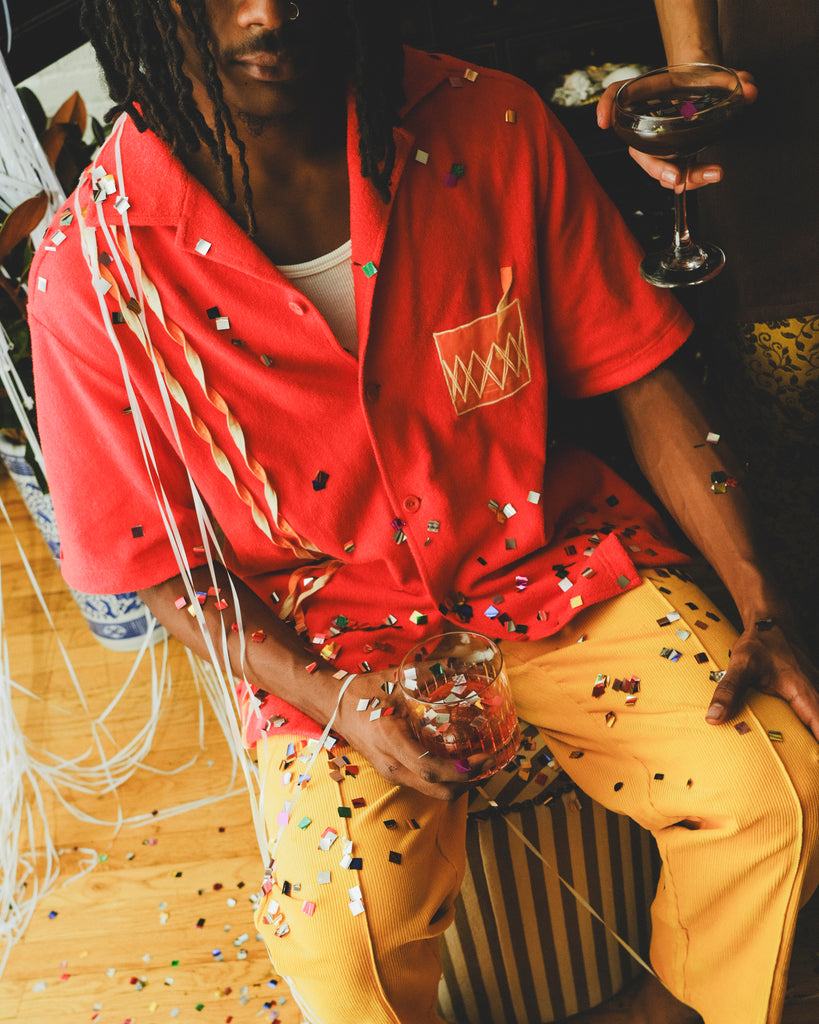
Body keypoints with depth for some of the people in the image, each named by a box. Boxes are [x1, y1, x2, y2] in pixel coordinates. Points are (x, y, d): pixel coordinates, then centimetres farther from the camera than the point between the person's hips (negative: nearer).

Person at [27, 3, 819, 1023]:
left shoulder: (489, 127, -11)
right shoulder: (91, 271, -15)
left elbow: (637, 375, -3)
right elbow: (167, 566, -4)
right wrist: (330, 697, -18)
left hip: (550, 556, 2)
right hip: (325, 647, -1)